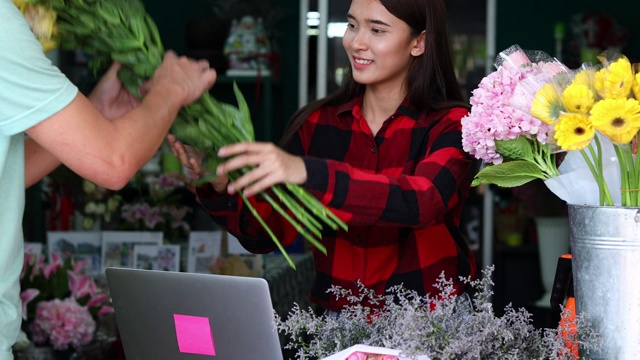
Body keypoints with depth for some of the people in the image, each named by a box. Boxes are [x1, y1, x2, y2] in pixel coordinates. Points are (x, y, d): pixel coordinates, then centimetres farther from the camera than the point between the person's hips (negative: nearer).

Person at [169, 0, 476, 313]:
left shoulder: (450, 125, -4)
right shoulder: (316, 124, 4)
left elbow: (421, 202, -24)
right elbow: (266, 235, 2)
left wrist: (306, 172, -34)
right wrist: (221, 187, -17)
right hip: (336, 320, 2)